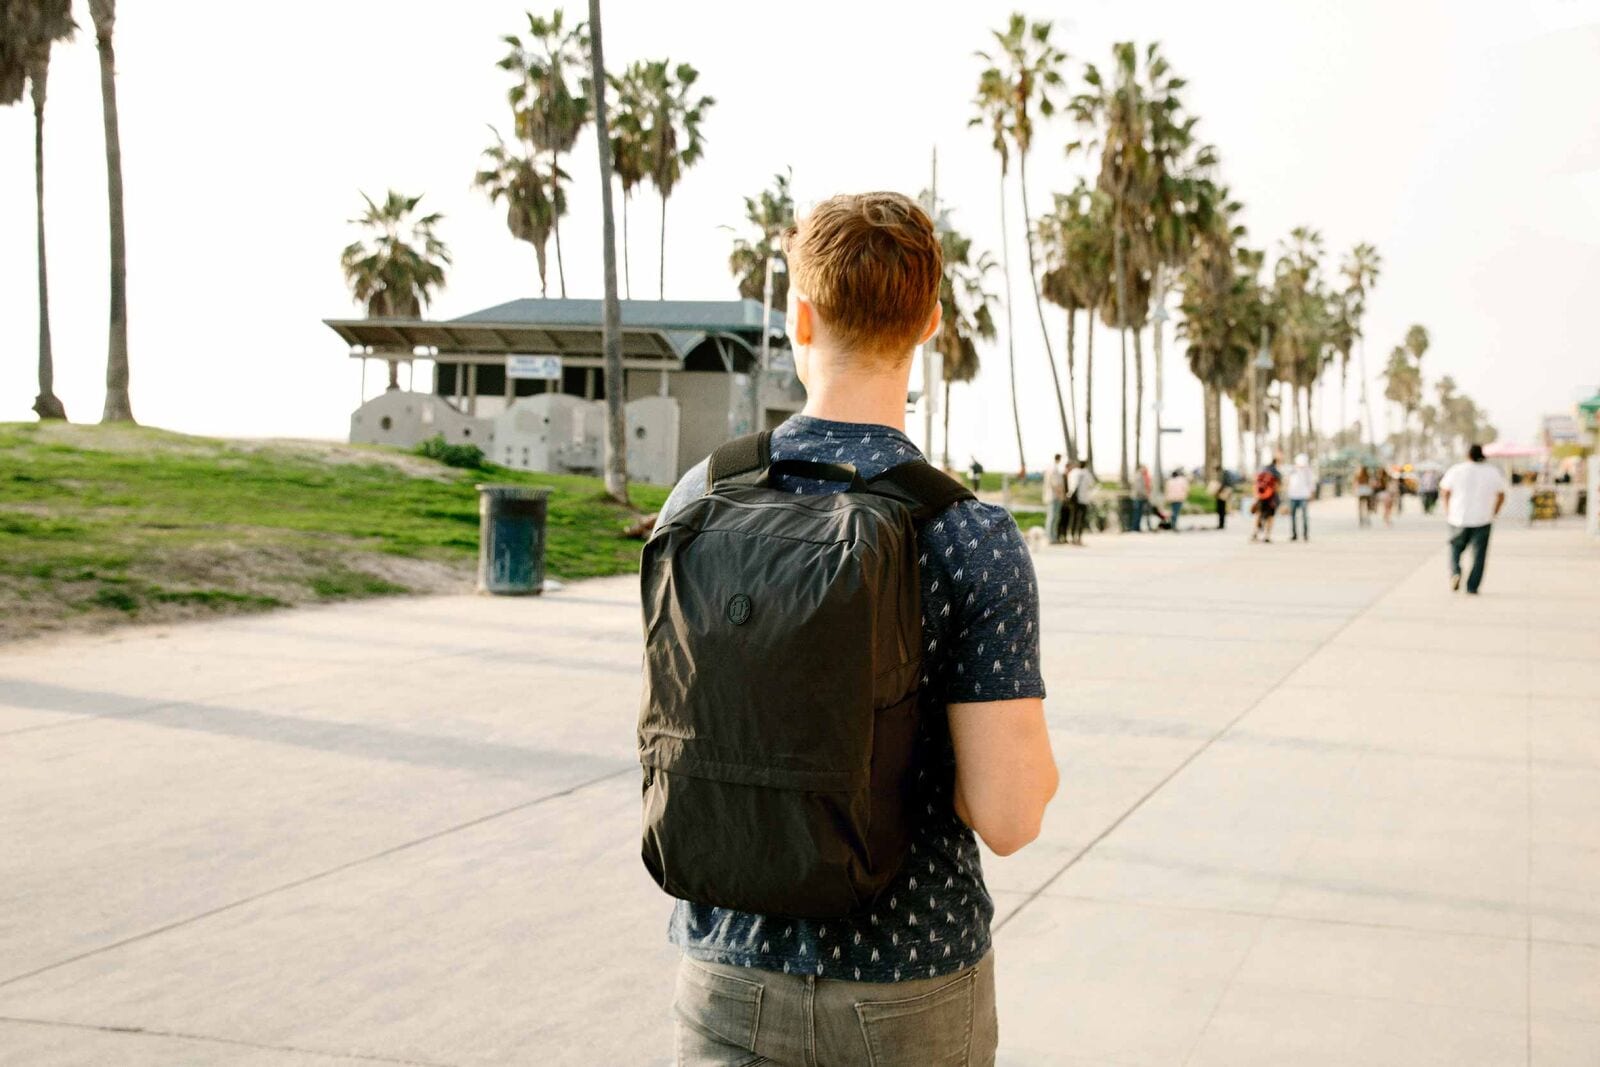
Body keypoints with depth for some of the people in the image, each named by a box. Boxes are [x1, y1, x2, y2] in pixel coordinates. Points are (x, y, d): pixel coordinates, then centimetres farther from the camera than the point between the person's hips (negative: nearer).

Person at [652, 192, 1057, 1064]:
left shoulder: (698, 503, -6)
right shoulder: (975, 539, -18)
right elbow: (1007, 817, -19)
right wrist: (1032, 754, 4)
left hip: (735, 970, 2)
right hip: (908, 989, -2)